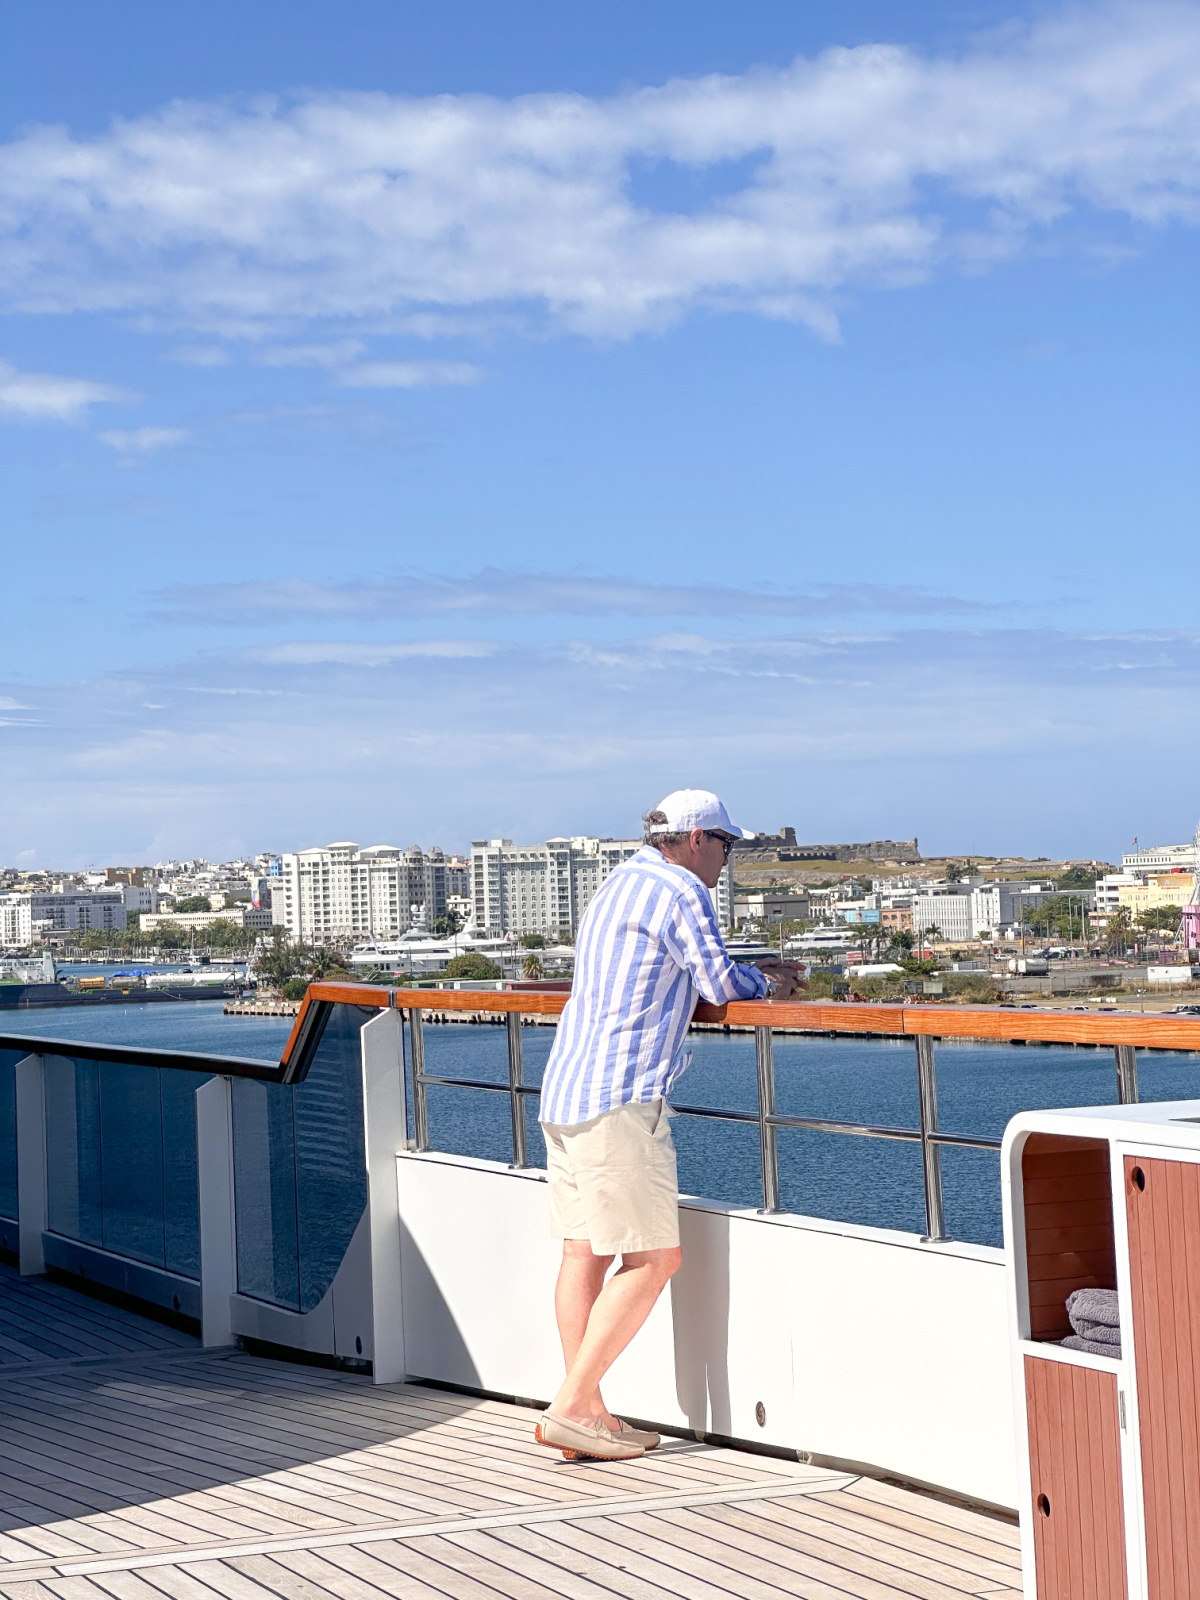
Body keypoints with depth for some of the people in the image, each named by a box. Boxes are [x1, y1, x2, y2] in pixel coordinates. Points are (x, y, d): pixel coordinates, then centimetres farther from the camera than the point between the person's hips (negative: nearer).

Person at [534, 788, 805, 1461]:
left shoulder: (619, 884, 22)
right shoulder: (680, 891, -8)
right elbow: (721, 984, -4)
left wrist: (755, 975, 26)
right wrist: (765, 982, 17)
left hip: (565, 1093, 10)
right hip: (622, 1100, -10)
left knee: (585, 1252, 9)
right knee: (654, 1258, -5)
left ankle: (587, 1414, 11)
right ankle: (573, 1407, -7)